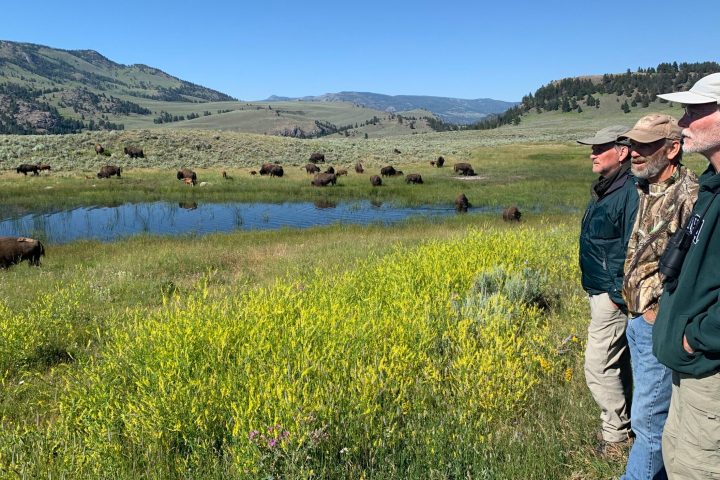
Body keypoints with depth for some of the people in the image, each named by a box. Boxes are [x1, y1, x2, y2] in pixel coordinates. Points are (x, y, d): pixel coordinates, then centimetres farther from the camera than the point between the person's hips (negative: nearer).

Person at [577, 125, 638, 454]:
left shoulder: (630, 191, -21)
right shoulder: (606, 188, 10)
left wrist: (618, 295, -20)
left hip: (612, 297, -10)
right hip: (601, 292, 10)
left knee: (599, 368, -2)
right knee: (619, 363, 19)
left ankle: (616, 434, 15)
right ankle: (626, 424, 34)